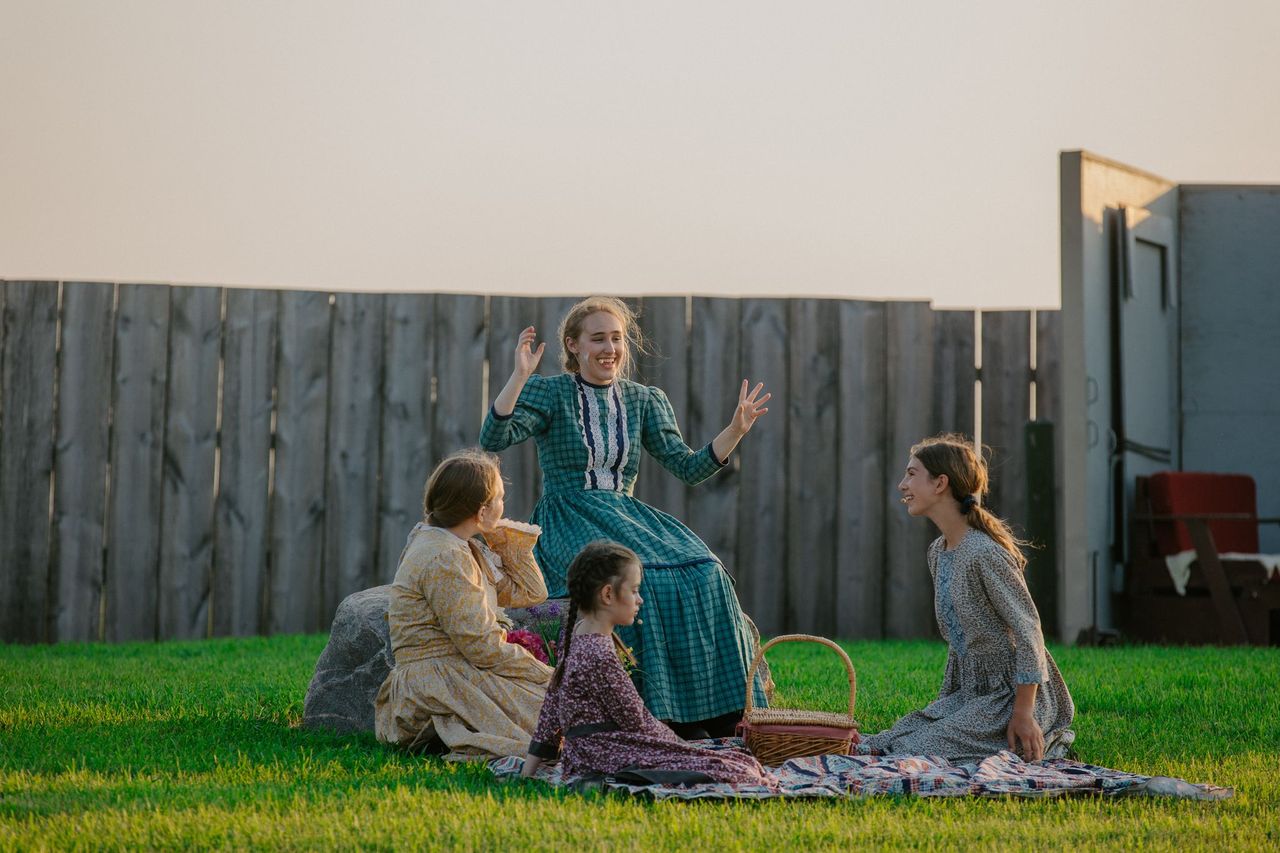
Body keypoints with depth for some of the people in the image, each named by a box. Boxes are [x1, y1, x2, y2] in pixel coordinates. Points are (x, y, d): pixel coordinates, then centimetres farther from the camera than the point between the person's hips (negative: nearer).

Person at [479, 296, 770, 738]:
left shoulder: (645, 400, 15)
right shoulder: (549, 392, 2)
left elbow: (689, 467, 6)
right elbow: (493, 438, -13)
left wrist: (736, 430, -6)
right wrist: (520, 375, -21)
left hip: (627, 517, 4)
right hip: (566, 522, -4)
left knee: (702, 573, -24)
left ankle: (706, 713, -21)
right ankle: (651, 708, -30)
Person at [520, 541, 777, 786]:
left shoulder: (576, 635, 12)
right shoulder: (600, 655, -19)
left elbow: (552, 702, 17)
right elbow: (635, 721, -13)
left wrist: (530, 768, 22)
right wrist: (676, 742, 3)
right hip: (603, 758, -10)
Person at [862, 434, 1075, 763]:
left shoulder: (984, 554, -20)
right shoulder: (938, 552, 9)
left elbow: (1028, 628, -20)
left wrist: (1023, 714, -22)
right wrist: (945, 701, 16)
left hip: (1010, 694, -10)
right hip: (969, 691, 10)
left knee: (919, 752, -23)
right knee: (880, 746, 0)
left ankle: (1043, 744, -2)